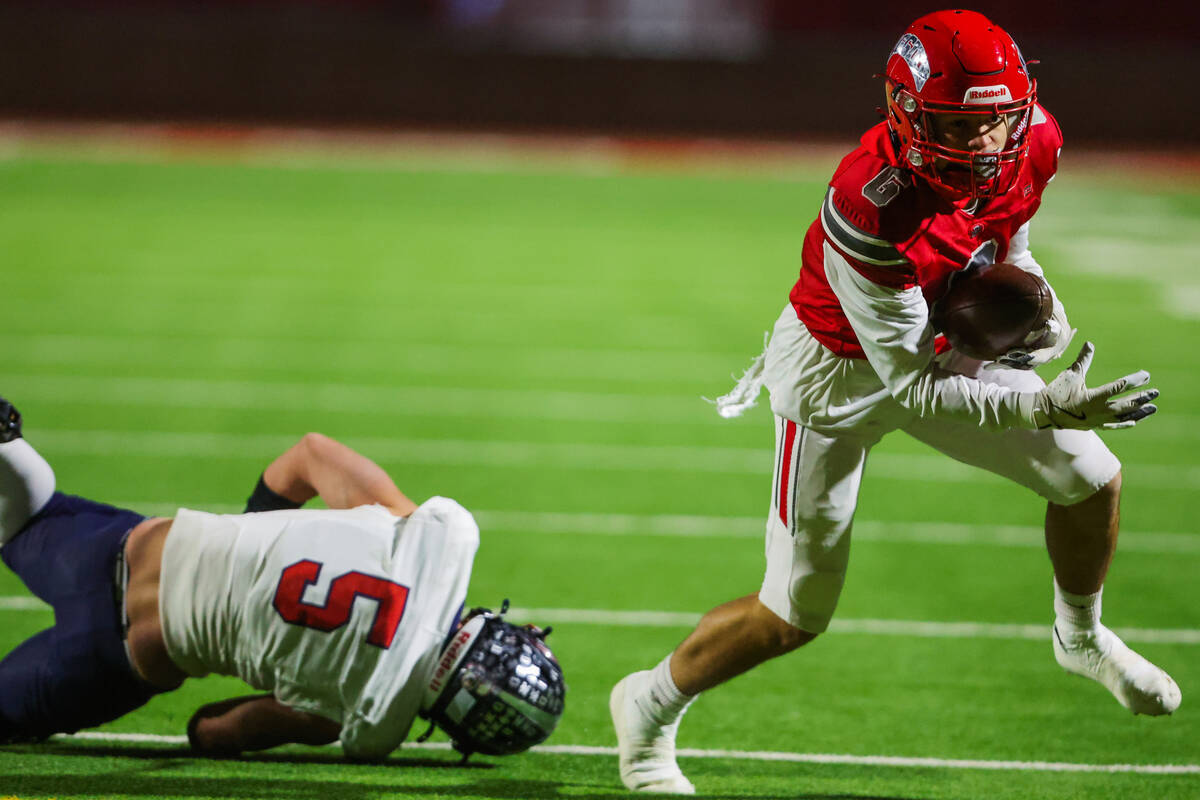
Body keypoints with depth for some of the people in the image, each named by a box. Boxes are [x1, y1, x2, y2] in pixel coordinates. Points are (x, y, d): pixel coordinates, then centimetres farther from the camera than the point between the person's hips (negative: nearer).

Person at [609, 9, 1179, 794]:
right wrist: (1044, 408, -40)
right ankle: (650, 708, 25)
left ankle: (1081, 637, 34)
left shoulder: (1033, 143, -20)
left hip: (934, 340, 6)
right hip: (839, 371, -6)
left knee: (1093, 478, 4)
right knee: (796, 615, 0)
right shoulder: (872, 213, -41)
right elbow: (912, 387, -34)